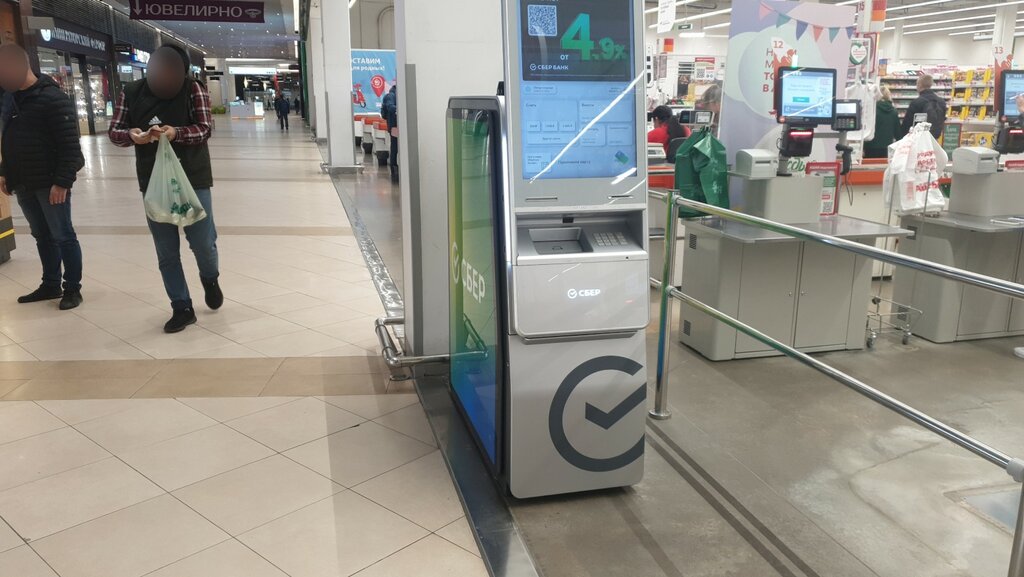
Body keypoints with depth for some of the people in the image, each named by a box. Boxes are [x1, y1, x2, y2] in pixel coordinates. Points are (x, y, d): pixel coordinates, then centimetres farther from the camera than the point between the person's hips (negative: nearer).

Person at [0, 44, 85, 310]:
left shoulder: (53, 98, -14)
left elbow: (70, 145, -18)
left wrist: (62, 181, -21)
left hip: (50, 183, -8)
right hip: (23, 184, 8)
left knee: (62, 236, 2)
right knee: (42, 236, 15)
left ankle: (72, 288, 11)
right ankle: (50, 285, 26)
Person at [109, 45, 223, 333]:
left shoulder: (193, 89, -7)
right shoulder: (132, 92, 1)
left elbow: (205, 129, -12)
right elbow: (115, 131, 3)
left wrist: (176, 133, -31)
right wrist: (131, 135, -20)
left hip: (193, 179, -2)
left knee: (203, 242, 1)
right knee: (166, 253, 6)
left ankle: (210, 279, 35)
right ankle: (182, 308, 18)